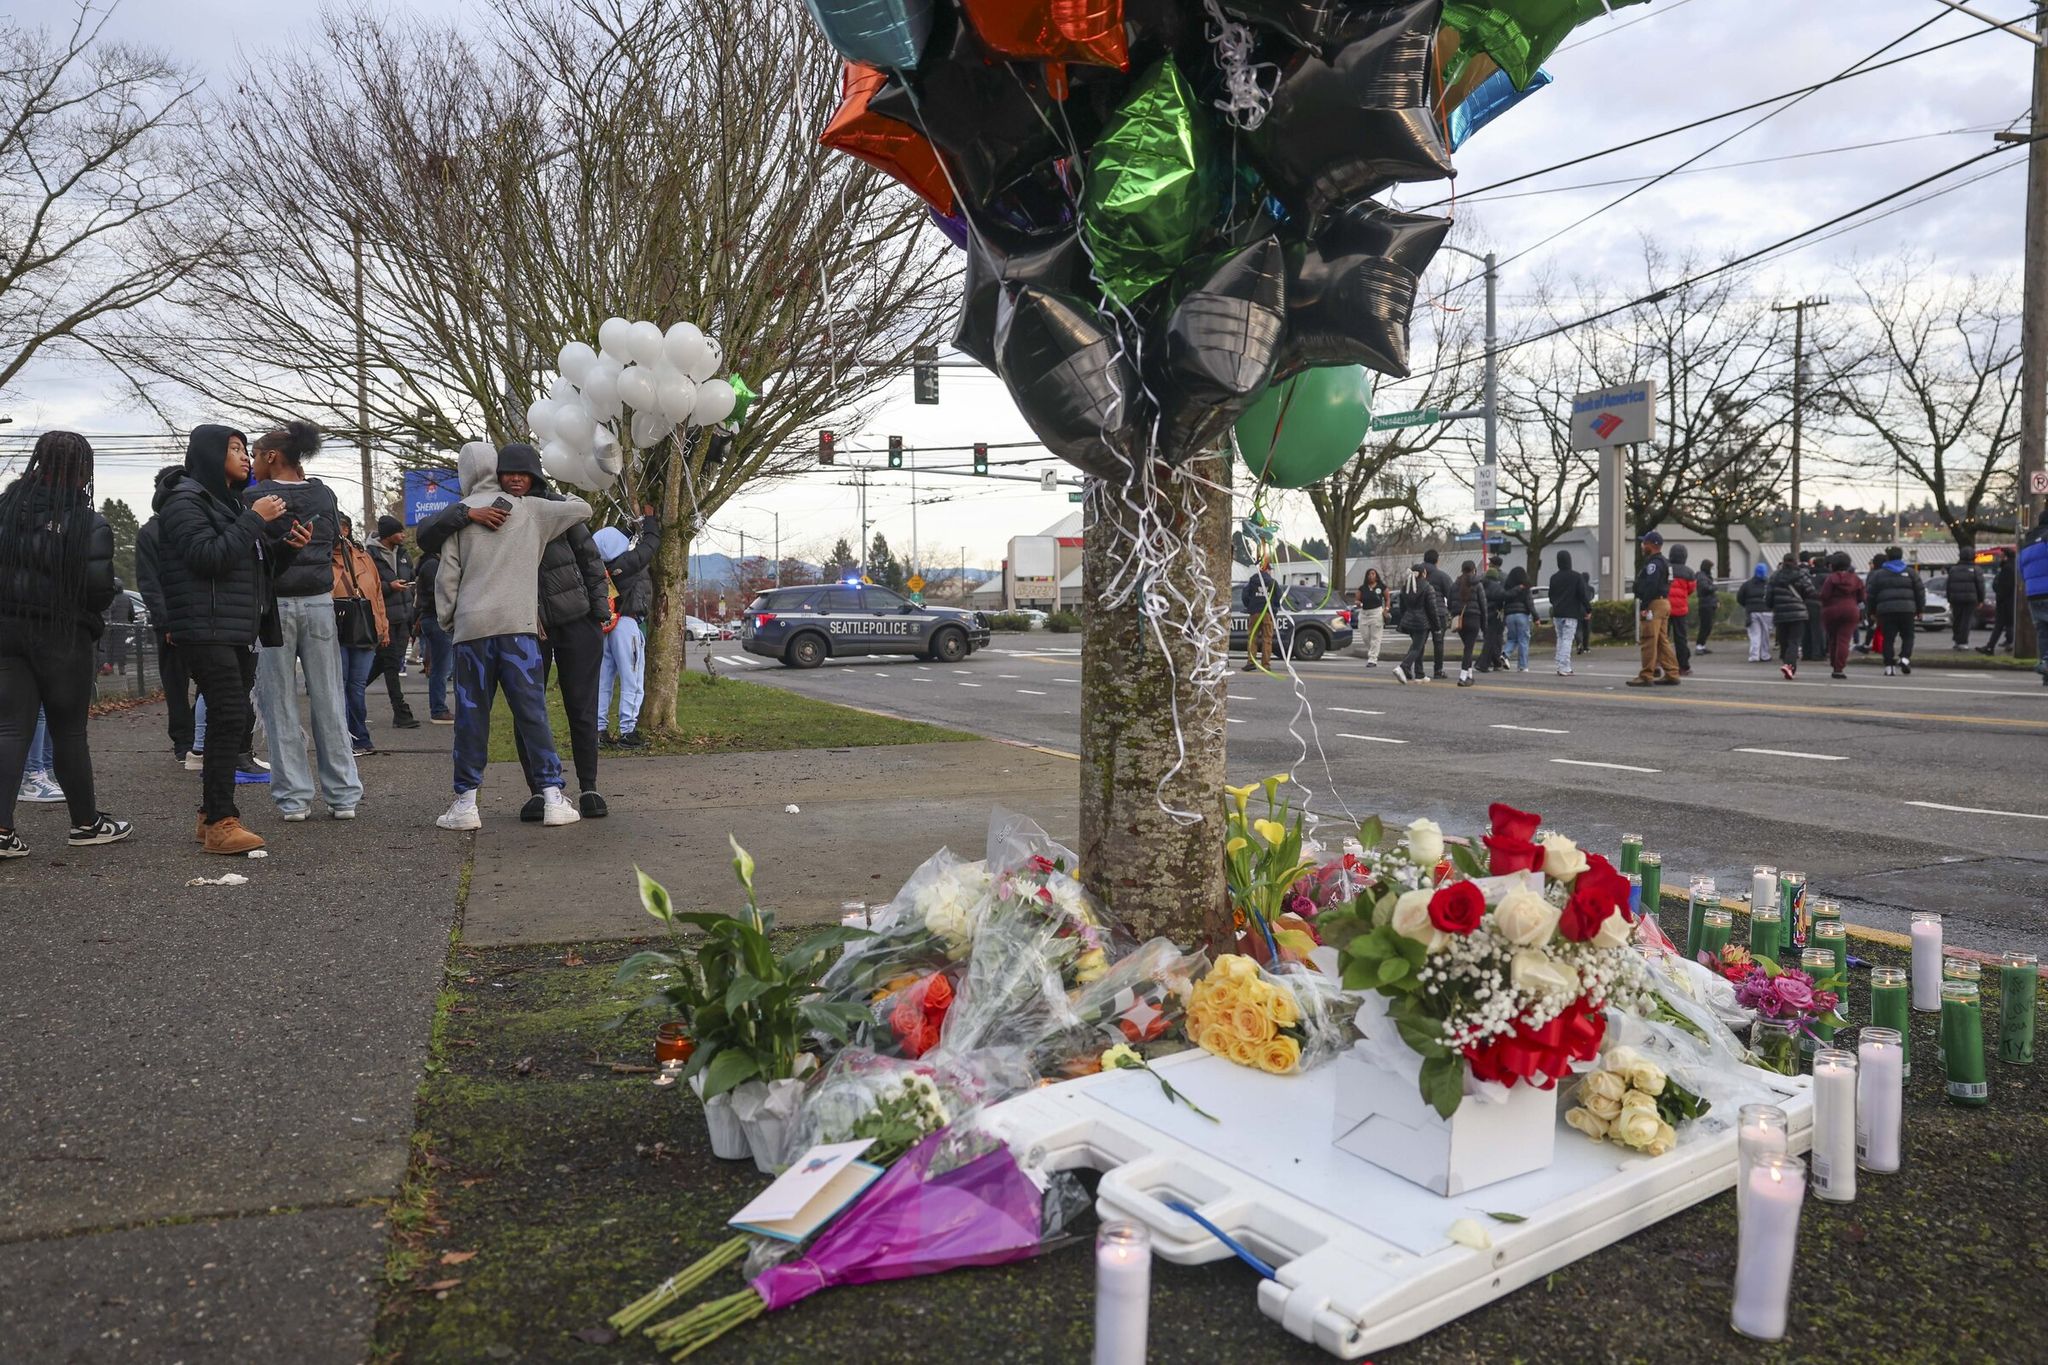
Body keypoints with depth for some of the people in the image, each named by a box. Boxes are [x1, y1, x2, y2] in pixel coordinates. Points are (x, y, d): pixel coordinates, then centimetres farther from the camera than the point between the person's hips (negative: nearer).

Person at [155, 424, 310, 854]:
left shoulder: (229, 503, 21)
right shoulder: (185, 501, -6)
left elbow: (260, 565, 23)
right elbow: (209, 557, -19)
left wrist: (287, 545, 4)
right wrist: (254, 520, -15)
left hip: (239, 632, 9)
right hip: (207, 630, -9)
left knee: (236, 720, 8)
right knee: (230, 718, -15)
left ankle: (213, 814, 16)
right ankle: (219, 823, -13)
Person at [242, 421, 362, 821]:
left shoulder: (255, 497, -6)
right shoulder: (324, 495, 6)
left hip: (273, 604, -3)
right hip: (319, 603, 3)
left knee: (280, 703, 4)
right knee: (328, 700, 6)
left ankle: (293, 798, 4)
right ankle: (344, 796, 8)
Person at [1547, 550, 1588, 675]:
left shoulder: (1554, 577, 7)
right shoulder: (1577, 576, -6)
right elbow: (1582, 595, -9)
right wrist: (1588, 609, 1)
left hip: (1557, 614, 4)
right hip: (1571, 614, -4)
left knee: (1560, 639, 14)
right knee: (1567, 640, -5)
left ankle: (1561, 667, 11)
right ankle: (1564, 668, -10)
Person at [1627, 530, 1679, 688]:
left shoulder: (1654, 563, -14)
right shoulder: (1664, 562, 20)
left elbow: (1650, 587, -23)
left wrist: (1643, 607, -24)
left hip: (1654, 604, -11)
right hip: (1664, 603, 11)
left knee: (1649, 641, -9)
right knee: (1663, 641, 12)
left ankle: (1646, 676, -10)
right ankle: (1671, 674, 13)